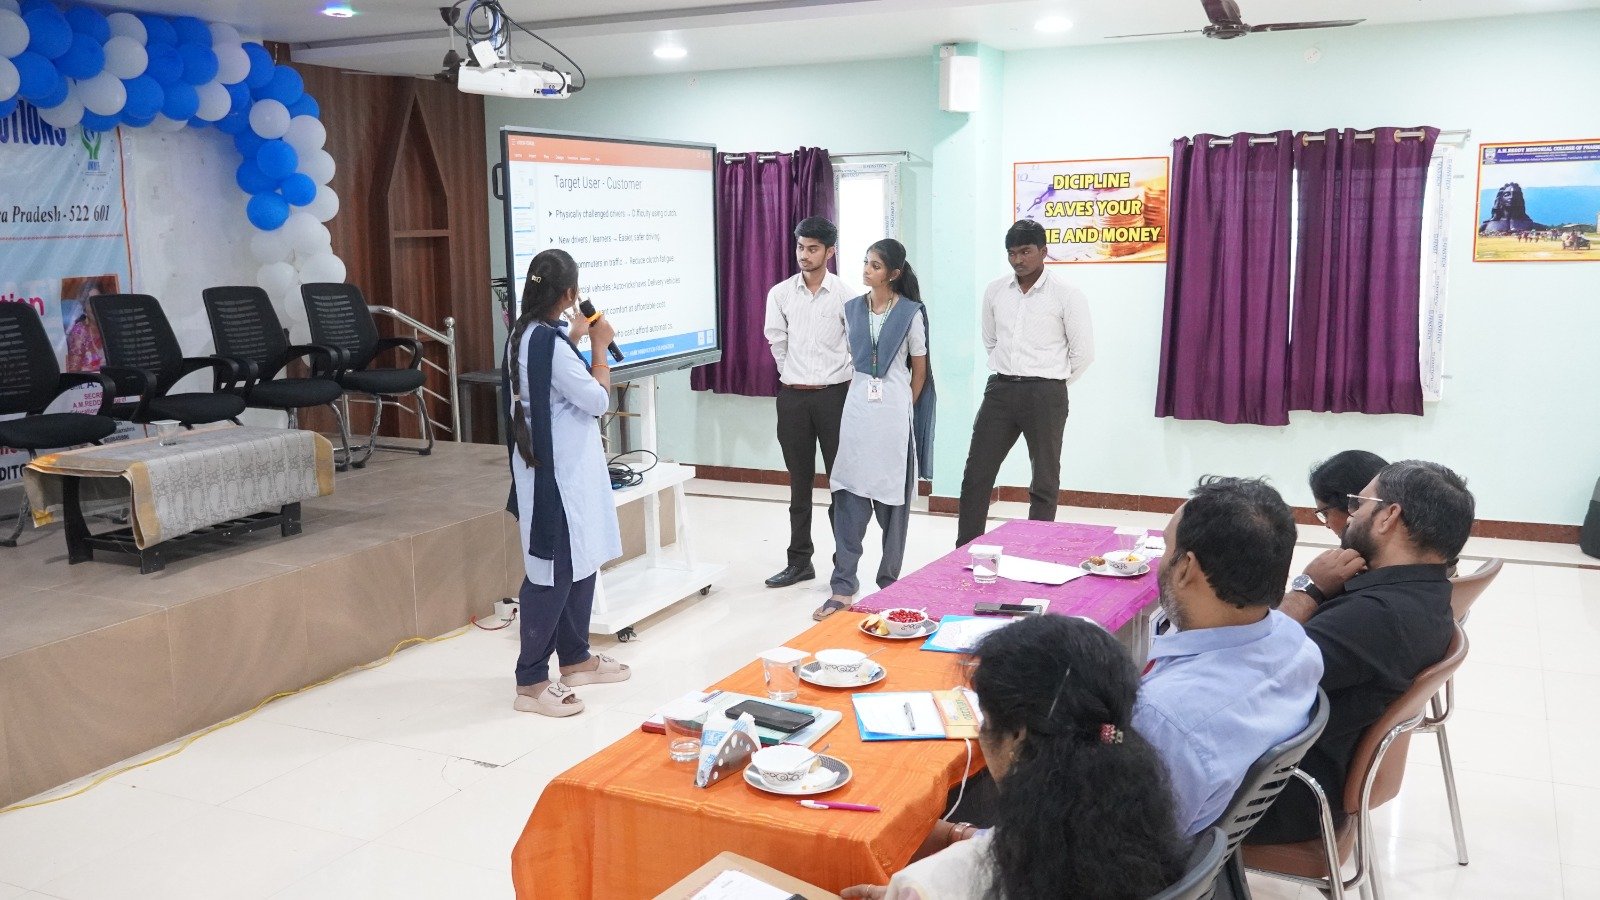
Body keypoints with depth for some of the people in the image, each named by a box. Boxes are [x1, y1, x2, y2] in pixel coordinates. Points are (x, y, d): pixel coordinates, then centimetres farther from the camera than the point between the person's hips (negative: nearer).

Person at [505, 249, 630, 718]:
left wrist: (575, 340, 15)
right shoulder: (549, 342, -22)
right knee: (552, 573, -3)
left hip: (563, 467, 10)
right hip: (557, 471, -10)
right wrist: (599, 346, -4)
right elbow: (597, 399, -16)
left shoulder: (527, 334, 8)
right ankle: (531, 681, 5)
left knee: (580, 563, 18)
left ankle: (575, 659, 30)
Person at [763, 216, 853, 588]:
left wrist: (843, 379, 2)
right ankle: (799, 561, 21)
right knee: (799, 483, 11)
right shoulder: (780, 293, 3)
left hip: (834, 394, -3)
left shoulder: (845, 295, -5)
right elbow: (776, 341, 10)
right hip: (793, 396, 3)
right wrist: (792, 374, 9)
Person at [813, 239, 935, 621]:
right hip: (857, 409, 3)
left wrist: (904, 410, 8)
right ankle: (843, 587, -1)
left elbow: (919, 369, 3)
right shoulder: (852, 309, 7)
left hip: (894, 413, -3)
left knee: (892, 501, 6)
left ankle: (890, 582, 20)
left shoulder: (910, 313, -5)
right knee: (849, 497, -3)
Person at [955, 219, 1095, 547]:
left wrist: (1049, 384, 3)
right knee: (976, 474, 3)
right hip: (1000, 389, 4)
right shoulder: (995, 292, 7)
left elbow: (1083, 352, -2)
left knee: (1044, 482, 5)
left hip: (1045, 395, -4)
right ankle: (965, 552, 12)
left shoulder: (1066, 295, -6)